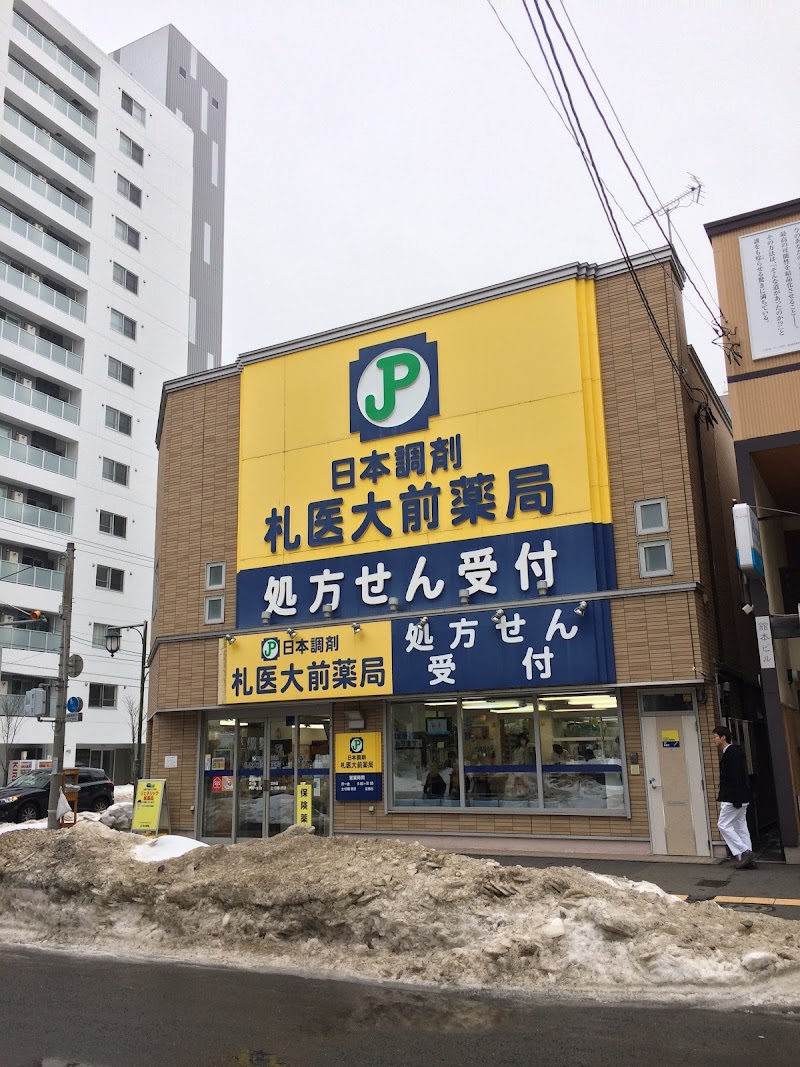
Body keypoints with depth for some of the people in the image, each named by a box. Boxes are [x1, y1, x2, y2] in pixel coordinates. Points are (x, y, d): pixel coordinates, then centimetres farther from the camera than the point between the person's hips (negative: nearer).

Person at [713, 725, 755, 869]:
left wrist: (736, 800, -24)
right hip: (739, 798, 10)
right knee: (740, 826, 10)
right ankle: (746, 857, 12)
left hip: (733, 798, -10)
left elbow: (737, 776, -22)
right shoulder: (728, 752, 14)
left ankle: (744, 852, -5)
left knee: (723, 825, -5)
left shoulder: (732, 752, -16)